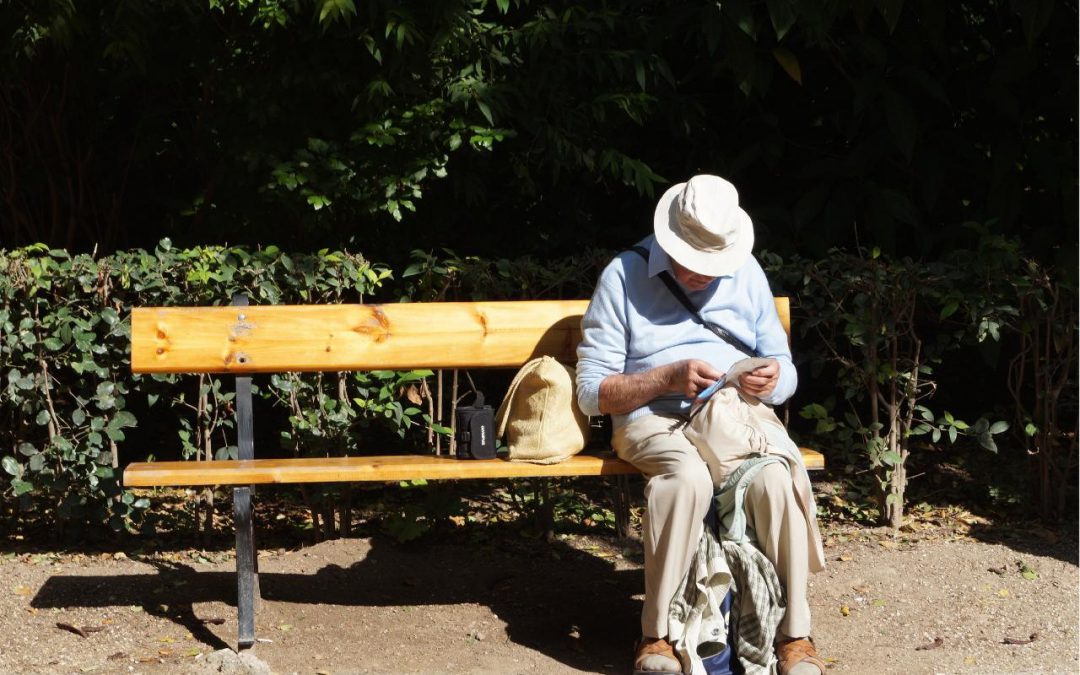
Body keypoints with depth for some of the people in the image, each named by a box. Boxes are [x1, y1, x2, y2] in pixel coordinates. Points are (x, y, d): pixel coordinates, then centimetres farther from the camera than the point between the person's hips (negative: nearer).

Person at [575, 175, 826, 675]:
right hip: (655, 418, -3)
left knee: (779, 478, -31)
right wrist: (669, 377, -16)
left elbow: (786, 376, 16)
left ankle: (794, 634, -20)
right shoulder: (623, 276, 0)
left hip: (741, 410, 3)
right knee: (687, 476, -38)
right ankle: (657, 634, -26)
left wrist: (772, 379, -9)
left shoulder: (746, 273, 11)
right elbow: (591, 391, -3)